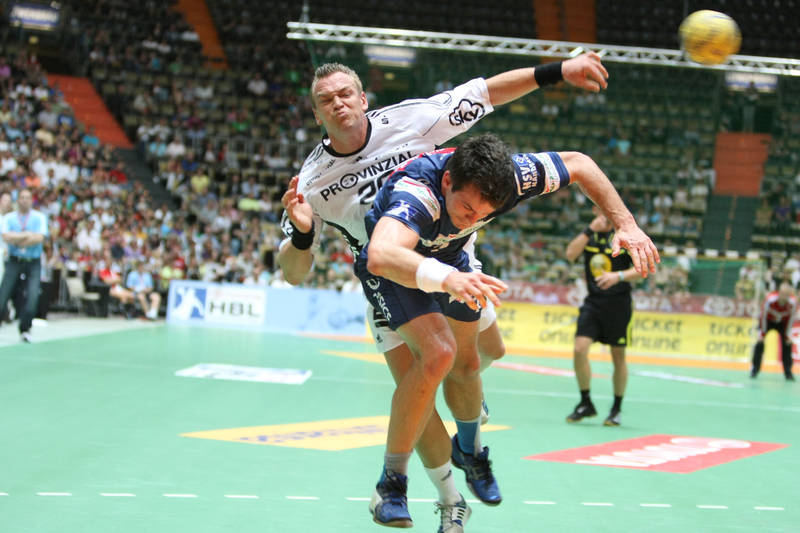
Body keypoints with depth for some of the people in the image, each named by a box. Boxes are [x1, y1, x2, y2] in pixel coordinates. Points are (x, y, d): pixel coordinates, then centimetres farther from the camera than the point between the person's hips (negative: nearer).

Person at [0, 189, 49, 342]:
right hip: (14, 262, 0)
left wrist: (17, 240, -8)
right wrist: (28, 235, -12)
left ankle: (25, 331, -1)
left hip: (33, 262, 0)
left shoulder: (40, 217, 4)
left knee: (32, 296, -13)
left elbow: (40, 238, -11)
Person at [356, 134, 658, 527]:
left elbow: (577, 164, -12)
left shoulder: (505, 177, -30)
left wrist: (626, 225, -20)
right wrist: (446, 278, -78)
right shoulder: (416, 192, -44)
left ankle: (469, 451, 48)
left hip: (448, 258, 6)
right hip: (393, 266, -5)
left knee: (466, 365, 15)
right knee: (438, 354, -26)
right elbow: (381, 256, -62)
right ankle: (391, 483, -11)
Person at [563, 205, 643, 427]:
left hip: (618, 303, -2)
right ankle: (585, 404, 4)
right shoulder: (588, 234, 6)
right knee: (579, 350, -11)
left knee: (618, 357, 4)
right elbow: (570, 254, -12)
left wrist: (618, 276, -24)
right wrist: (590, 230, -19)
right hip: (593, 301, 2)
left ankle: (616, 409, 19)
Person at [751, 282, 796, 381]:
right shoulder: (770, 299, -37)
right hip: (768, 320, -2)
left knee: (787, 344, -7)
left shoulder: (793, 302, -30)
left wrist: (788, 334, -11)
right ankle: (754, 369, -6)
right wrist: (762, 333, -18)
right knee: (760, 342, -15)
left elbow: (790, 318, -14)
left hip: (782, 323, 2)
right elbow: (764, 315, -24)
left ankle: (788, 372, 1)